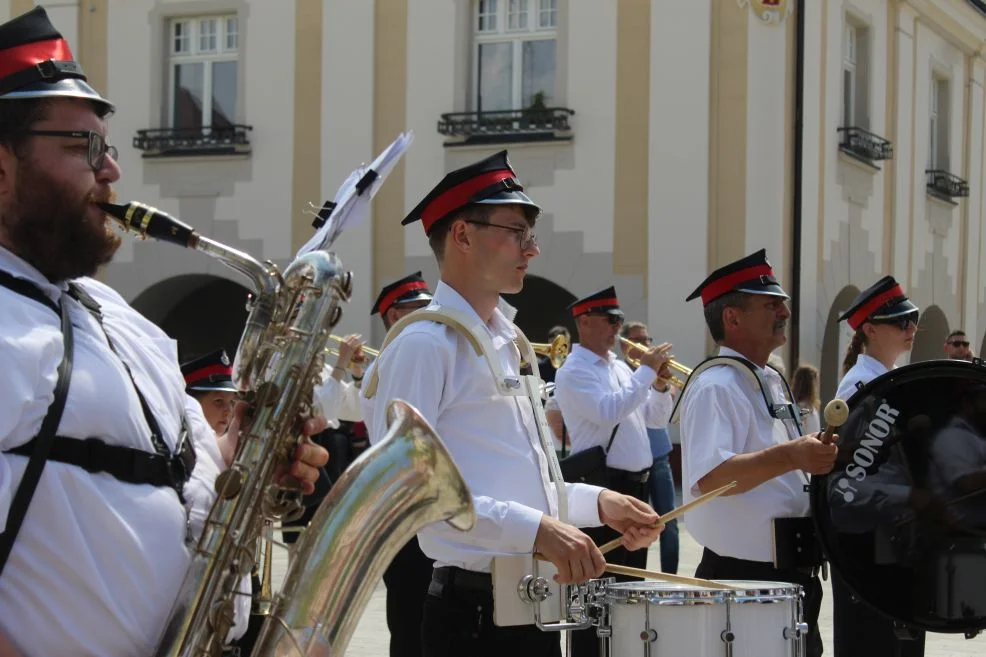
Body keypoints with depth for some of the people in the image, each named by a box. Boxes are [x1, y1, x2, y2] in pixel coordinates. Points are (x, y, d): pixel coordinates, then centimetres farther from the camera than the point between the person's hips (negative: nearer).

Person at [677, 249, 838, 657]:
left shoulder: (773, 382, 13)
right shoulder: (716, 388, -17)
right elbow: (708, 477, -31)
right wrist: (789, 457, -38)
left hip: (792, 574, 9)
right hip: (743, 577, -9)